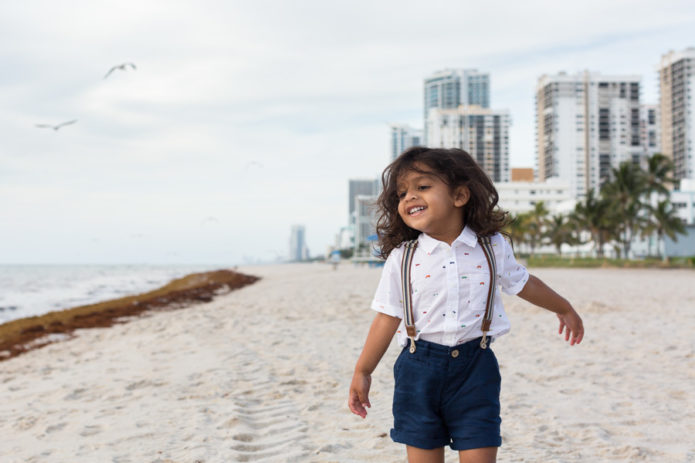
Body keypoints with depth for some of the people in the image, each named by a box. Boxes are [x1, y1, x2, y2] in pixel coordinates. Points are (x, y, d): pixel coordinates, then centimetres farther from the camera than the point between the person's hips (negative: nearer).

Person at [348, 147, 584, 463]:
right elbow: (388, 318, 2)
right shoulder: (401, 259, -3)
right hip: (420, 369, 0)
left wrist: (565, 309, 30)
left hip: (475, 369, 0)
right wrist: (362, 372, 5)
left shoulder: (492, 248, -1)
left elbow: (524, 285, 16)